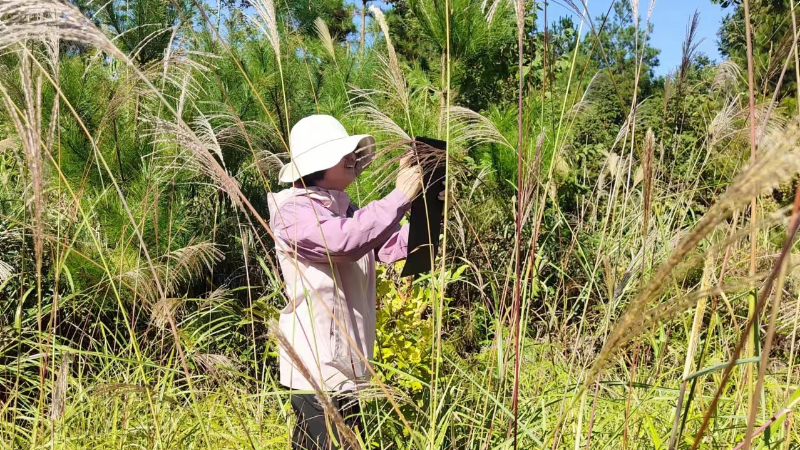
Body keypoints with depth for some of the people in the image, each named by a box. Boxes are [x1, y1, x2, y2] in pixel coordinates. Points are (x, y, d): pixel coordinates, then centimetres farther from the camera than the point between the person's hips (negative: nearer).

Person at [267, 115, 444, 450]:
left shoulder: (344, 209, 14)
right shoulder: (294, 211, -14)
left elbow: (393, 246, 10)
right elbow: (344, 240, -31)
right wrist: (399, 197, -25)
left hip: (344, 363, 9)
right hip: (315, 366, -9)